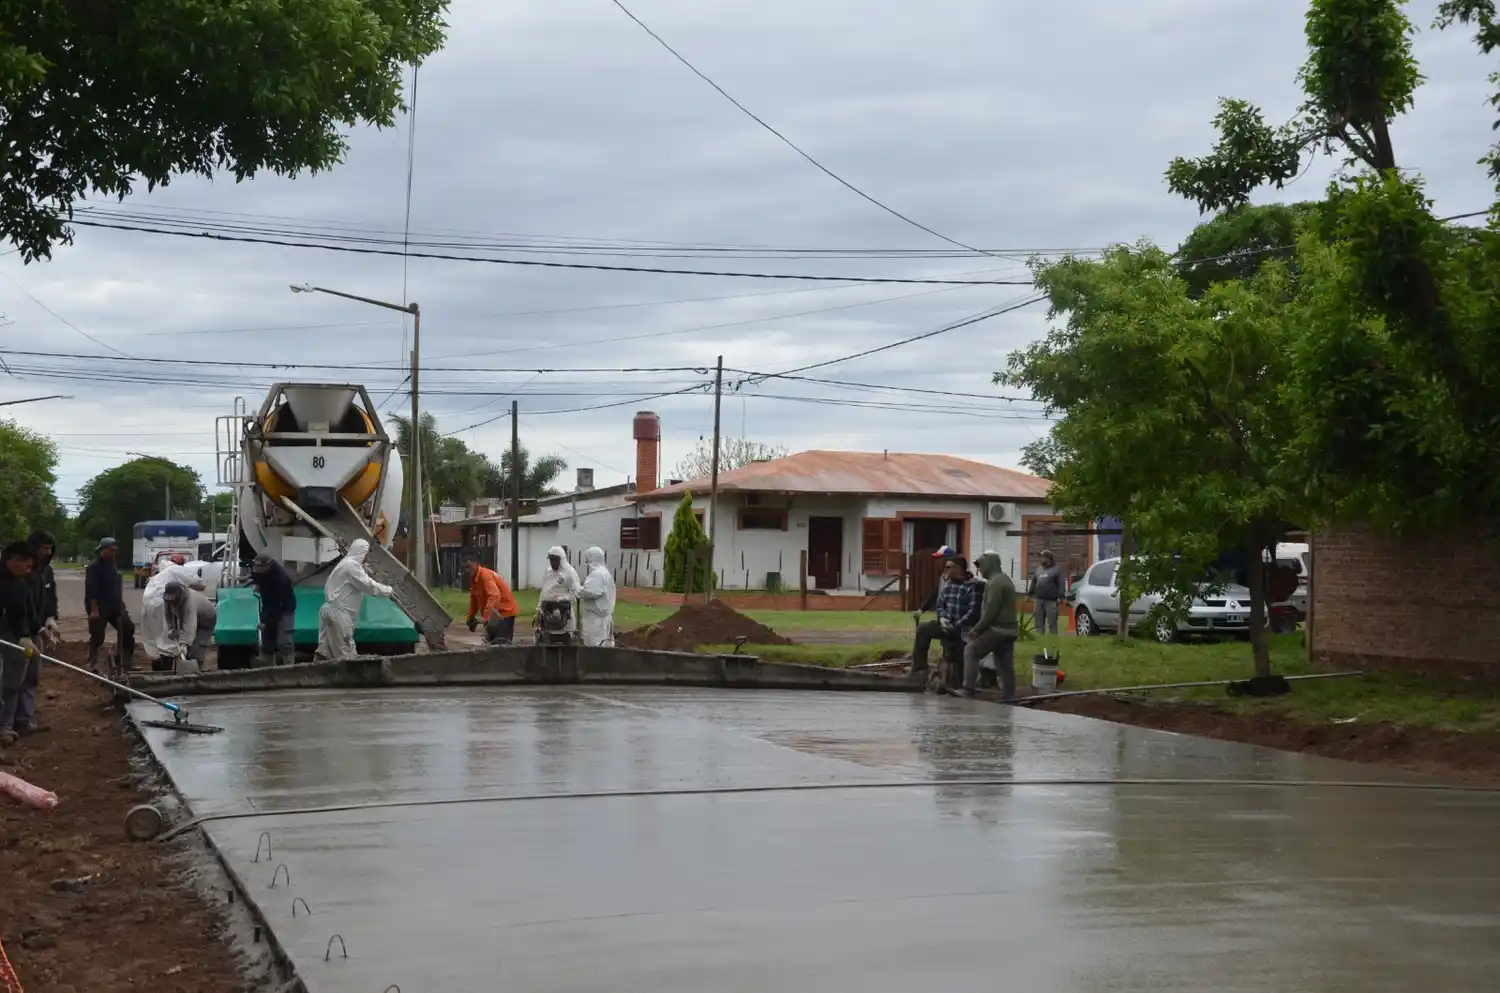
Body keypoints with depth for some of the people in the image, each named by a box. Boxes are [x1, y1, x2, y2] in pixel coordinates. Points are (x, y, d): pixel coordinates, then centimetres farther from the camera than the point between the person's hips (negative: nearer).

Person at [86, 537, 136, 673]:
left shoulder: (113, 565, 15)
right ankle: (92, 664, 4)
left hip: (115, 606, 8)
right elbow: (91, 590, -18)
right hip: (99, 608, -8)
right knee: (97, 637, -4)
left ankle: (125, 662, 10)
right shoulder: (94, 567, -11)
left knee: (128, 630, 4)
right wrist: (94, 609, -24)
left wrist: (121, 604, 18)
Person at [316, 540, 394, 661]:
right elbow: (368, 585, -19)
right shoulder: (351, 565, -15)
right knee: (346, 653, -6)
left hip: (334, 611, 11)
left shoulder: (347, 563, 18)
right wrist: (388, 591, -8)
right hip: (338, 613, -11)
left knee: (326, 651, 9)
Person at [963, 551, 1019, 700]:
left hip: (998, 629, -10)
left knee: (971, 650, -7)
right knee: (1005, 664, 11)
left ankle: (968, 689, -11)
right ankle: (1008, 695, 10)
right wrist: (979, 628, 16)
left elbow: (990, 610, -21)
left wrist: (976, 629, -12)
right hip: (1008, 629, 10)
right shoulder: (1004, 579, 20)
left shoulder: (995, 582, -14)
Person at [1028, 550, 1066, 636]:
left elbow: (1061, 584, -7)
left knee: (1052, 624, -4)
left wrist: (1060, 597, -16)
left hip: (1051, 601, -6)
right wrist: (1030, 593, 17)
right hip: (1038, 600, 6)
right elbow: (1033, 582, 24)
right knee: (1039, 623, 7)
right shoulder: (1039, 569, 21)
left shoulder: (1057, 569, 2)